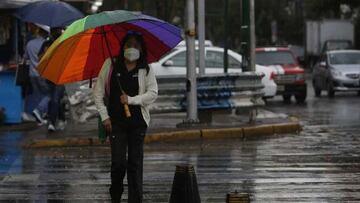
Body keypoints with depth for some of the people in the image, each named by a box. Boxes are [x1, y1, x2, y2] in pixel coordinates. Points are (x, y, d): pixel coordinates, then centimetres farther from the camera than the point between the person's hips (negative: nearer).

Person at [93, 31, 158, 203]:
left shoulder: (146, 70, 4)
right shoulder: (110, 65, 3)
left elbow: (153, 93, -4)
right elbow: (98, 92, 4)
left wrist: (131, 100, -15)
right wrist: (104, 116, -2)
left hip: (138, 122, 1)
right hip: (116, 121, -1)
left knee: (135, 163, 3)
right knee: (119, 161, -8)